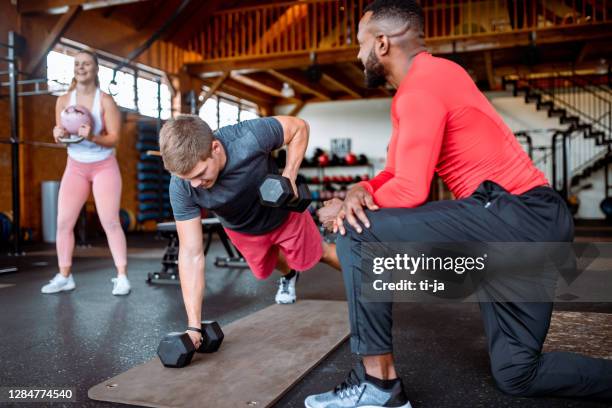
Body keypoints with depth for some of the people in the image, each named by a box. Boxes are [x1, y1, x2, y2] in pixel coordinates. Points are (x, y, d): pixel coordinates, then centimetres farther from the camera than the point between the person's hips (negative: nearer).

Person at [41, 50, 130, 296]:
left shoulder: (105, 100, -13)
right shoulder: (64, 100, -1)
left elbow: (114, 138, -14)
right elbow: (60, 135, 5)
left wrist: (92, 137, -32)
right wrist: (58, 134, -19)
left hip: (104, 167, -4)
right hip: (75, 167, 4)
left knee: (110, 222, -9)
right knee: (63, 222, -1)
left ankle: (122, 277, -4)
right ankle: (64, 276, 9)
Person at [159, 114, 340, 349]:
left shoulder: (250, 137, -42)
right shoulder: (180, 187, -35)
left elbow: (299, 127, -22)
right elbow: (191, 254, -30)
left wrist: (289, 177, -32)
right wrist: (193, 325, -31)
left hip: (283, 212, -2)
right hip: (242, 230, 3)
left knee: (318, 253, 16)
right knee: (265, 270, 26)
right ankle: (288, 275, 61)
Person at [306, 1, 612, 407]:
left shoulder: (420, 87, -13)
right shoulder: (434, 75, 19)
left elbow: (409, 190, -18)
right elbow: (397, 171, 16)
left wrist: (343, 208, -3)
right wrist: (361, 190, -5)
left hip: (518, 218, -10)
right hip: (535, 223, 10)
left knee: (358, 233, -15)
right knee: (516, 374, 17)